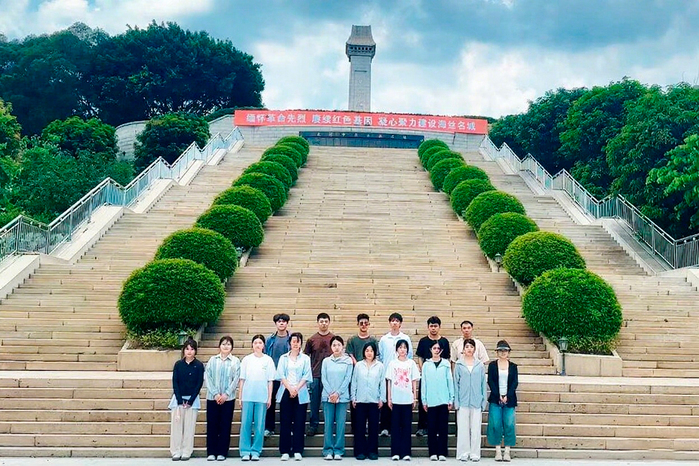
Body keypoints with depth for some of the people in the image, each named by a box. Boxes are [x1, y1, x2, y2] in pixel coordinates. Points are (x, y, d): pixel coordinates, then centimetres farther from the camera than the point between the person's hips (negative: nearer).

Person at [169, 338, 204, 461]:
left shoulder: (199, 365, -1)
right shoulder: (178, 364, 2)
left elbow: (199, 384, -3)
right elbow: (175, 383, 0)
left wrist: (190, 401, -9)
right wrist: (180, 401, -9)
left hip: (192, 399, -1)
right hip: (178, 398, 1)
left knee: (189, 427, -1)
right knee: (176, 425, 0)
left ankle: (186, 452, 7)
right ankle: (176, 452, 7)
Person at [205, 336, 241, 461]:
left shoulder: (235, 361, 3)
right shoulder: (212, 360, 6)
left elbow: (235, 380, -3)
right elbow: (208, 378, 0)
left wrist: (226, 394, -12)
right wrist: (215, 394, -10)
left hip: (228, 398, -1)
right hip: (212, 397, 1)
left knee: (225, 425, 2)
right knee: (212, 425, 3)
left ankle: (222, 452, 9)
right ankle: (211, 452, 9)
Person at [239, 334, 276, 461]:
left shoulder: (268, 360, 4)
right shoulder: (246, 359, 6)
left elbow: (270, 381, 4)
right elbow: (242, 379, 6)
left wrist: (270, 398, 0)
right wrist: (240, 397, 3)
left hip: (262, 397, 0)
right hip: (247, 396, 0)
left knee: (259, 425, 2)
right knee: (246, 424, 0)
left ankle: (256, 451, 9)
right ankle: (245, 451, 6)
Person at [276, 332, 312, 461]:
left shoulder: (305, 358, 8)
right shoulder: (283, 358, 11)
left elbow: (306, 376, 0)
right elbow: (281, 375, 1)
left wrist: (297, 389, -12)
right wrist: (290, 389, -12)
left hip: (300, 394, -1)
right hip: (285, 392, 1)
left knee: (299, 423, -1)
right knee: (285, 422, 0)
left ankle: (298, 451, 2)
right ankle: (285, 451, 4)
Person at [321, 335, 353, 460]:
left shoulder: (348, 361, 3)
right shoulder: (326, 361, 6)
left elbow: (347, 379, -1)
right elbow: (323, 378, 3)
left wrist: (338, 393, -9)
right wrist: (330, 393, -8)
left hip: (342, 397, -1)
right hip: (328, 397, 1)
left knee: (340, 424, 0)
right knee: (328, 424, 1)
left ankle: (338, 451, 6)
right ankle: (328, 450, 7)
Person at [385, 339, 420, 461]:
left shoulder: (411, 363, 4)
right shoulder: (392, 363, 4)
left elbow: (414, 382, 6)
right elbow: (389, 382, 5)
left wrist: (415, 398, 3)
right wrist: (388, 398, 1)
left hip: (408, 399, 0)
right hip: (395, 399, 0)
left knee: (406, 426, 3)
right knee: (395, 426, 3)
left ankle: (406, 452, 7)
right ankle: (395, 452, 7)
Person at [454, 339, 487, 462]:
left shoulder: (480, 365, 4)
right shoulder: (459, 364, 2)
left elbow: (483, 384, 7)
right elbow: (456, 383, 3)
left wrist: (483, 402, 3)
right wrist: (456, 402, -2)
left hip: (476, 401, 1)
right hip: (463, 401, -1)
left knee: (476, 428, 3)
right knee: (463, 428, 2)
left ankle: (475, 453, 11)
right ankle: (463, 453, 10)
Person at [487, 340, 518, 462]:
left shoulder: (513, 366, 10)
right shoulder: (492, 365, 7)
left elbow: (515, 382, 2)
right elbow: (490, 381, 0)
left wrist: (507, 396, -10)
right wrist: (498, 396, -11)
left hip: (509, 399, 1)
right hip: (495, 399, -1)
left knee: (509, 425, -4)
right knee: (495, 424, -5)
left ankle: (507, 452, 2)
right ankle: (498, 451, 3)